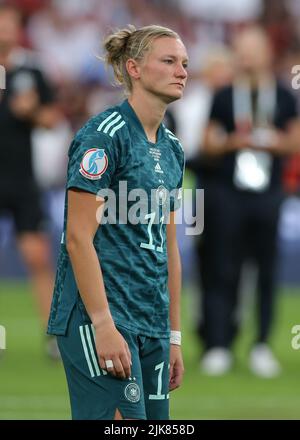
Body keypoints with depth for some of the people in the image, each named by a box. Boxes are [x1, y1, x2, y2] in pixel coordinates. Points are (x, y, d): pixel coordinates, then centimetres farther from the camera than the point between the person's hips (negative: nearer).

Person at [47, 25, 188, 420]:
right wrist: (103, 325, -20)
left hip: (152, 326, 8)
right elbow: (79, 238, -15)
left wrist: (174, 335, 17)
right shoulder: (104, 135, -10)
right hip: (99, 316, -8)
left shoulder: (172, 149, 15)